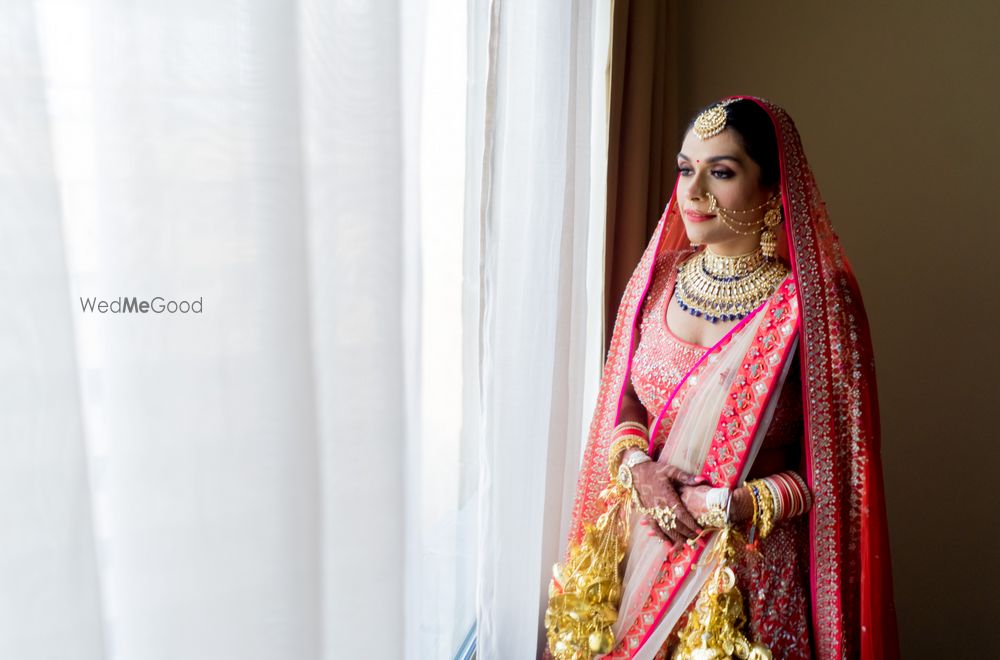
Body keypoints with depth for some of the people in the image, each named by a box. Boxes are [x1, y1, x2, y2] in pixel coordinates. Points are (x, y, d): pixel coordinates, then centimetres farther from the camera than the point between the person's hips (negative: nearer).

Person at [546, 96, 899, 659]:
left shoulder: (814, 300, -15)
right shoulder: (658, 275, -2)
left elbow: (835, 463, -9)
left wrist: (735, 506, -17)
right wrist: (638, 467, -11)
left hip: (752, 564, -4)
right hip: (643, 547, 4)